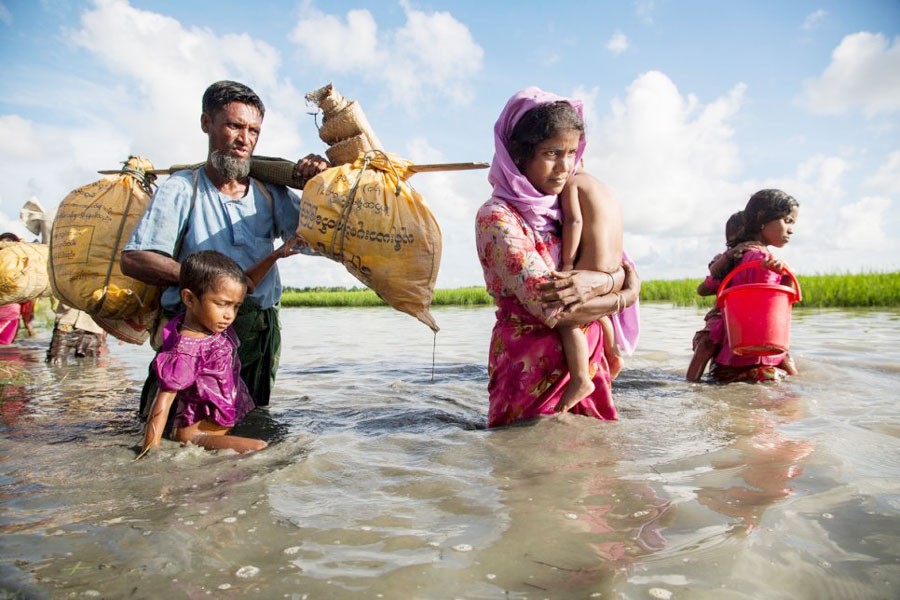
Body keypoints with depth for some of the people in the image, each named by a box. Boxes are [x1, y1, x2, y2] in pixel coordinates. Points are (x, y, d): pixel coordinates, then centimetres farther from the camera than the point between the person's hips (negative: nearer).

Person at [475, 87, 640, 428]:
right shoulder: (496, 218, -15)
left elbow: (622, 272, 5)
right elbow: (552, 309, -22)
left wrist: (595, 281, -19)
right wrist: (625, 296, -8)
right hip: (535, 374, -6)